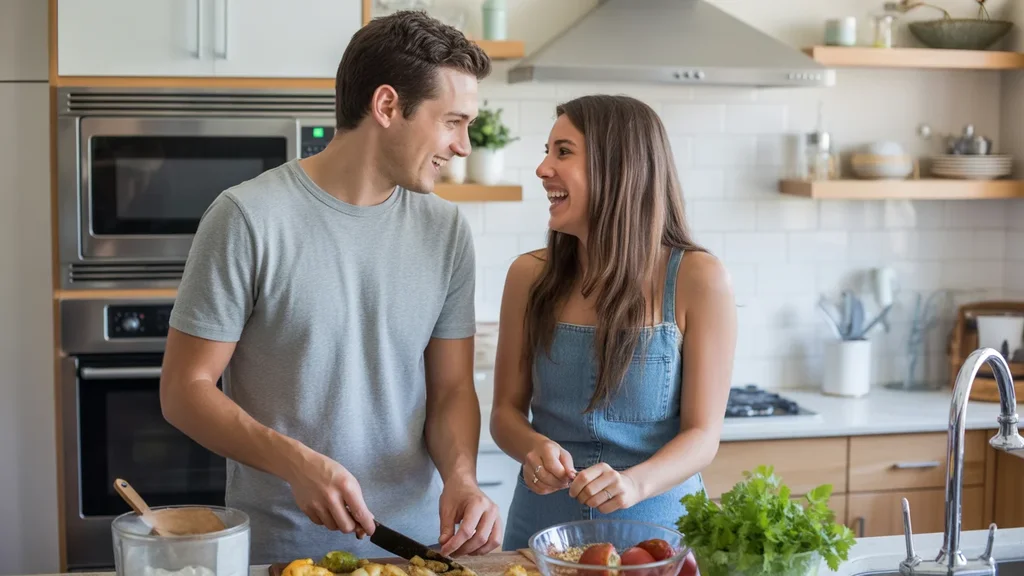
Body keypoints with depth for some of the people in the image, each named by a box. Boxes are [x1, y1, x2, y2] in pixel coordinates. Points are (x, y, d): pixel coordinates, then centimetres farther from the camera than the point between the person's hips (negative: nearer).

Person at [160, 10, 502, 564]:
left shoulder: (445, 228, 1)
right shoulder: (248, 218, -13)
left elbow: (452, 389, 5)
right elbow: (184, 390, -10)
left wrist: (461, 477, -15)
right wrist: (296, 462, -24)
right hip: (277, 545, -4)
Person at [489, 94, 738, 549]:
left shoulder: (697, 280, -11)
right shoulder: (530, 276, -3)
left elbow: (703, 434, -10)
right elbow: (506, 410, 3)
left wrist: (636, 482, -28)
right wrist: (533, 447, -18)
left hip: (657, 523, -2)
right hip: (543, 524, 2)